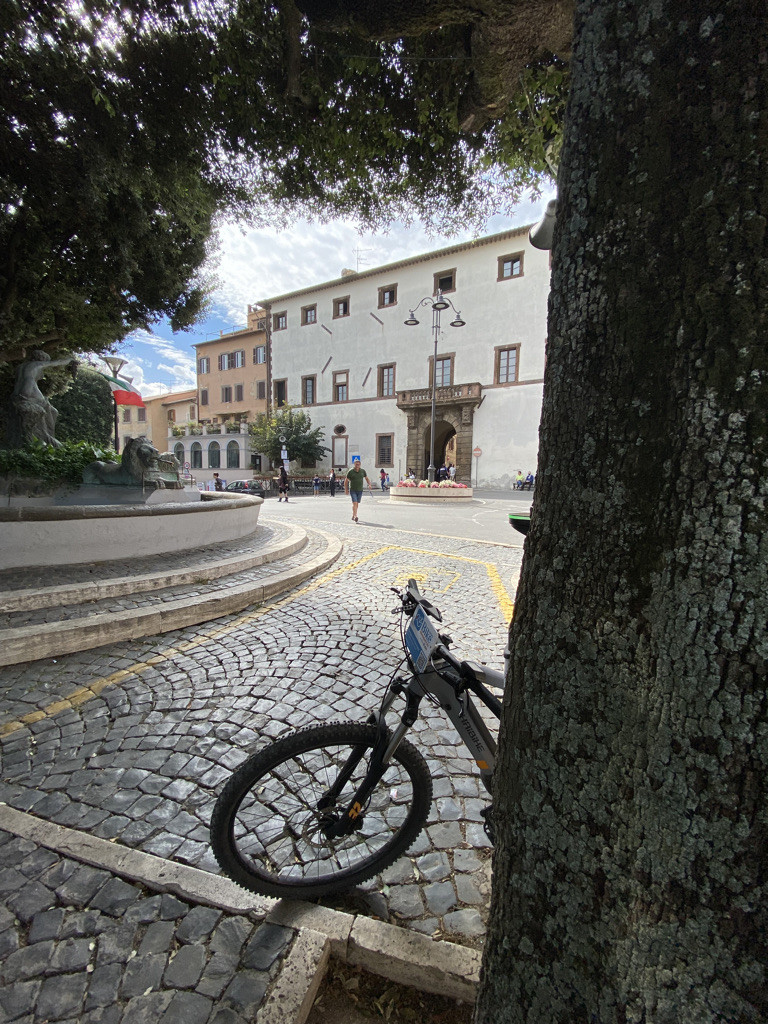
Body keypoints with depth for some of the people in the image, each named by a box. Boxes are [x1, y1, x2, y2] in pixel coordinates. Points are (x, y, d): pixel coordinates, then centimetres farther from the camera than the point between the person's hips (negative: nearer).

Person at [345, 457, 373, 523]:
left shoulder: (362, 471, 4)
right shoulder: (350, 471, -6)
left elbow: (366, 478, 16)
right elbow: (346, 481, 1)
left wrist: (369, 485, -1)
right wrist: (346, 489, -2)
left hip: (360, 490, 4)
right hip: (353, 490, -4)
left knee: (357, 503, 10)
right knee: (354, 503, -15)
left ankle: (353, 516, 23)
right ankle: (355, 516, -21)